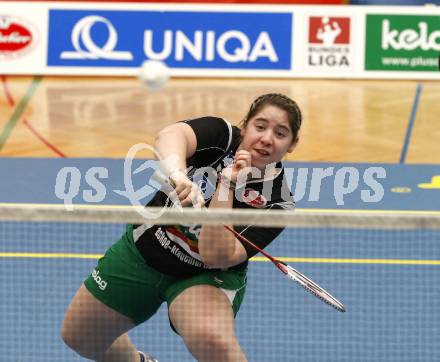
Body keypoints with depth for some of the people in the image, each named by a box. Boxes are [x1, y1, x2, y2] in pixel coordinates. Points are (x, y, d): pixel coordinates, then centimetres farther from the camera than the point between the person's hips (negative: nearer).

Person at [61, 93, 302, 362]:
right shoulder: (221, 135, -20)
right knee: (77, 336, 14)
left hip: (206, 276, -3)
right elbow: (170, 135, -42)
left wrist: (226, 185, -38)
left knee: (212, 340, -36)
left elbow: (216, 257, -31)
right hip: (142, 250, 3)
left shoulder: (276, 203, -23)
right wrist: (177, 174, -63)